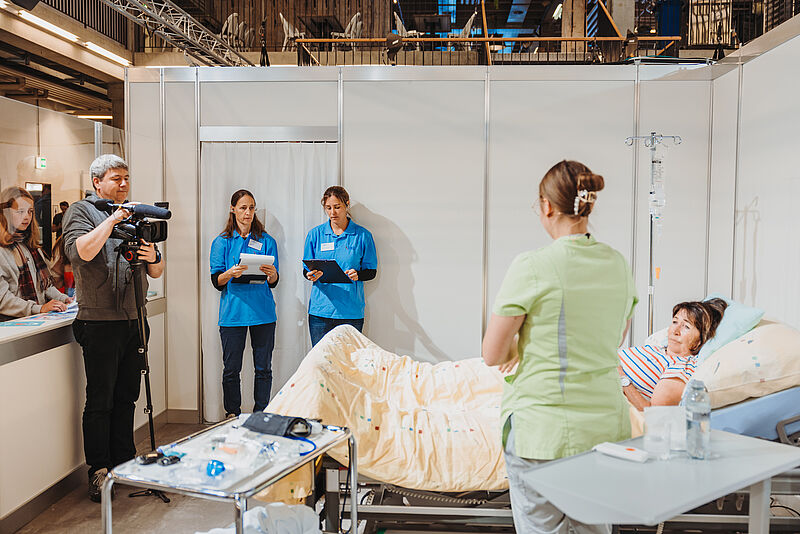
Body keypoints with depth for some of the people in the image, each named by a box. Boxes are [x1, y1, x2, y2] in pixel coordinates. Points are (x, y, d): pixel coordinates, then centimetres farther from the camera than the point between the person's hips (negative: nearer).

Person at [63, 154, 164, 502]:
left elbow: (156, 272, 16)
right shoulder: (80, 212, 0)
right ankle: (98, 472, 12)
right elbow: (80, 252, -21)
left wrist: (153, 258, -6)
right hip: (100, 323, -6)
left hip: (134, 321, 6)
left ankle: (124, 463, 23)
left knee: (127, 397, 12)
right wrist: (112, 220, -20)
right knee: (100, 401, 1)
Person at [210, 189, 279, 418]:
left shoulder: (267, 241, 9)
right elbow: (216, 281, 2)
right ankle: (232, 417, 16)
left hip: (262, 312, 1)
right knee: (231, 369, 2)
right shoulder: (222, 242, 8)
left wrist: (272, 274, -18)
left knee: (263, 368, 4)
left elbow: (273, 283, 6)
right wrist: (231, 273, -20)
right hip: (233, 313, -1)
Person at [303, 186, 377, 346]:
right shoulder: (315, 234, 8)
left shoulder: (363, 235, 3)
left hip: (351, 311, -1)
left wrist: (357, 275, -16)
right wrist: (311, 275, -13)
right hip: (320, 310, 1)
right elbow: (306, 269, 11)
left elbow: (371, 271, 6)